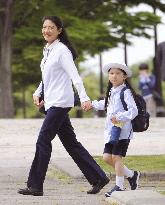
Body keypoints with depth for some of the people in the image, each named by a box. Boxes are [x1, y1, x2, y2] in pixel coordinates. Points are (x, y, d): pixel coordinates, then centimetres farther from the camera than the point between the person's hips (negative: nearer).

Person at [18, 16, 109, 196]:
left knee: (43, 141, -9)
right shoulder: (48, 51, 16)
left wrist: (84, 98, -27)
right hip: (52, 103, 9)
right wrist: (37, 93, 13)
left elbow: (74, 76, -18)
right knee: (71, 143, 9)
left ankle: (35, 186, -5)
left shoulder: (62, 50, -9)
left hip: (60, 103, -9)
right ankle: (98, 178, 13)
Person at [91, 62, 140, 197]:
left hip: (123, 130, -8)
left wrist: (119, 117, -30)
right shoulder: (111, 92, 16)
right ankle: (131, 175, 21)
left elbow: (133, 111, -19)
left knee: (116, 157, -8)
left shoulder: (125, 92, -10)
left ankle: (119, 186, 3)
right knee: (107, 157, 6)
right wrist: (92, 104, 42)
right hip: (111, 130, 8)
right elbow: (105, 104, 37)